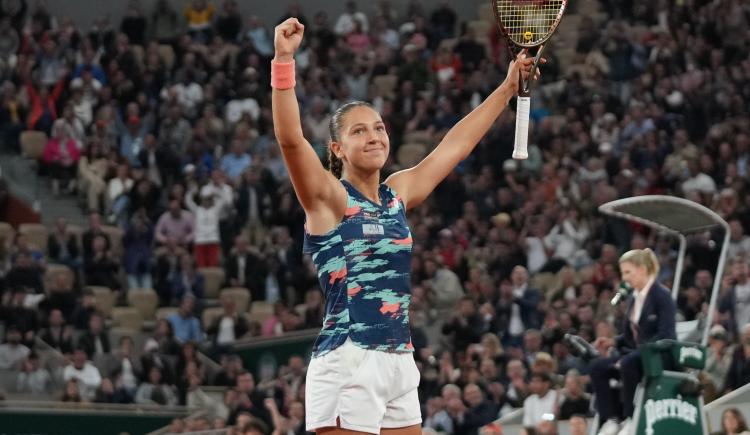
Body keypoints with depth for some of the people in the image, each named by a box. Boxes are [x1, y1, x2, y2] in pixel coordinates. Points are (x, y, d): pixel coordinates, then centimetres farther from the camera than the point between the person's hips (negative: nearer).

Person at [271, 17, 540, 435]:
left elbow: (455, 145, 24)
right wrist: (284, 60, -31)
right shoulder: (328, 198, -4)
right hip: (348, 366, -7)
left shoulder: (398, 194, 14)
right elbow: (291, 138, -20)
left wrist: (508, 88, 28)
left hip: (399, 365, 7)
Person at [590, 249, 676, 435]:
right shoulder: (634, 298, 13)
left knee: (628, 363, -37)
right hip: (636, 353, 8)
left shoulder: (662, 295, -9)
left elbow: (666, 335, -17)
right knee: (597, 366, -14)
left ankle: (630, 420, -26)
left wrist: (643, 350, -25)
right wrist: (613, 342, 0)